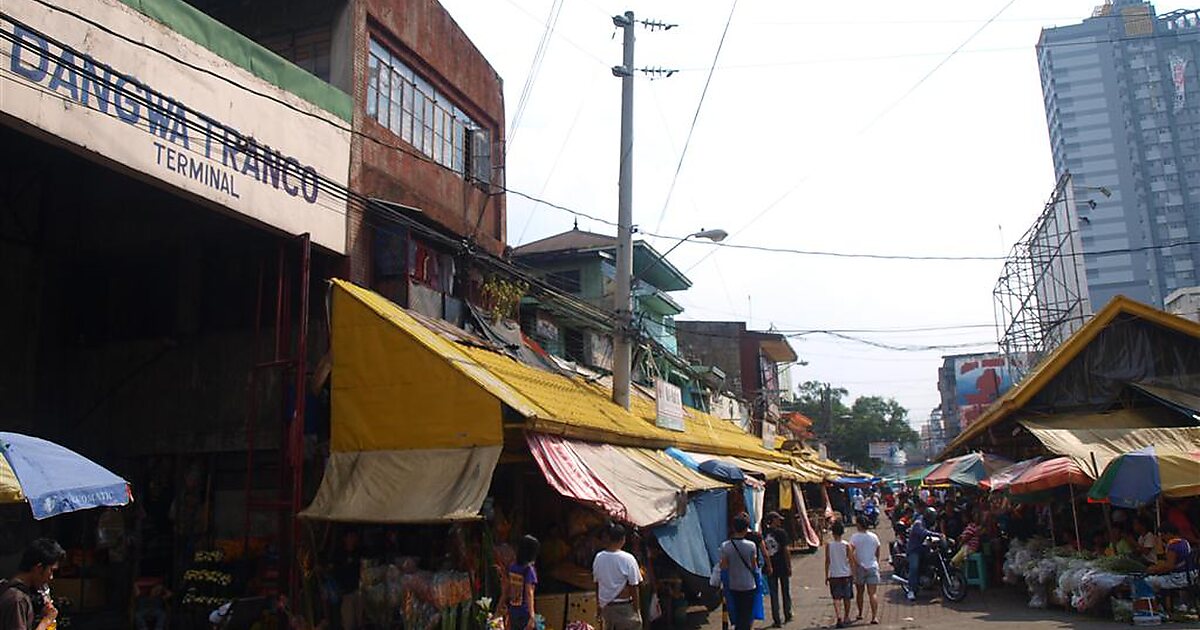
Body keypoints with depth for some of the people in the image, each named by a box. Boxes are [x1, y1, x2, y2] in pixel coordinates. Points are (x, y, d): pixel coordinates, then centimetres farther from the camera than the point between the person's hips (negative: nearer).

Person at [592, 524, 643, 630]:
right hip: (624, 607, -5)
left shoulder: (598, 558, -3)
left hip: (605, 606, 5)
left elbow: (597, 584, 5)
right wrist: (636, 610, -4)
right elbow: (633, 587, -13)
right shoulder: (628, 559, -17)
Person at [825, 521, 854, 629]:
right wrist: (853, 574, 6)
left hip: (833, 575, -1)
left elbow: (827, 561, -4)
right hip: (846, 575, 1)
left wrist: (826, 576, 4)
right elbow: (851, 560, -5)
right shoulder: (847, 545, -6)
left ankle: (839, 617, -17)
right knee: (847, 598, 15)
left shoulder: (828, 545, -6)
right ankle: (846, 618, 26)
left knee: (836, 598, 1)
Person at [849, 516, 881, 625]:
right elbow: (877, 554, 13)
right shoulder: (874, 536, 3)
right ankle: (875, 616, -15)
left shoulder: (855, 537, -8)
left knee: (859, 592, 15)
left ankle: (860, 614, 27)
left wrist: (856, 564, -13)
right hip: (873, 567, 2)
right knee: (873, 593, -3)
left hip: (860, 567, -2)